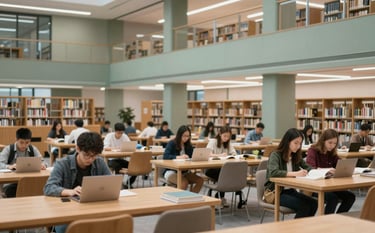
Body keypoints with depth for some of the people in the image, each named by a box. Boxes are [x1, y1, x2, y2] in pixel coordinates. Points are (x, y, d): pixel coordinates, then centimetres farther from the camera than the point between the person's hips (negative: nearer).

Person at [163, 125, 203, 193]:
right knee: (184, 182, -34)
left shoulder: (188, 145, 10)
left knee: (200, 180, -18)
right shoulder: (172, 143, -7)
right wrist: (179, 157, -34)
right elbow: (165, 156, -21)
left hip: (184, 172, 6)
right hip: (171, 171, -6)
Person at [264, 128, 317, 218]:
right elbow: (273, 172, -30)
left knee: (313, 203, -16)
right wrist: (295, 173, -37)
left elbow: (307, 167, 17)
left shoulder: (296, 156, 8)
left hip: (290, 190, 7)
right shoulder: (275, 155, -13)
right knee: (303, 206, -25)